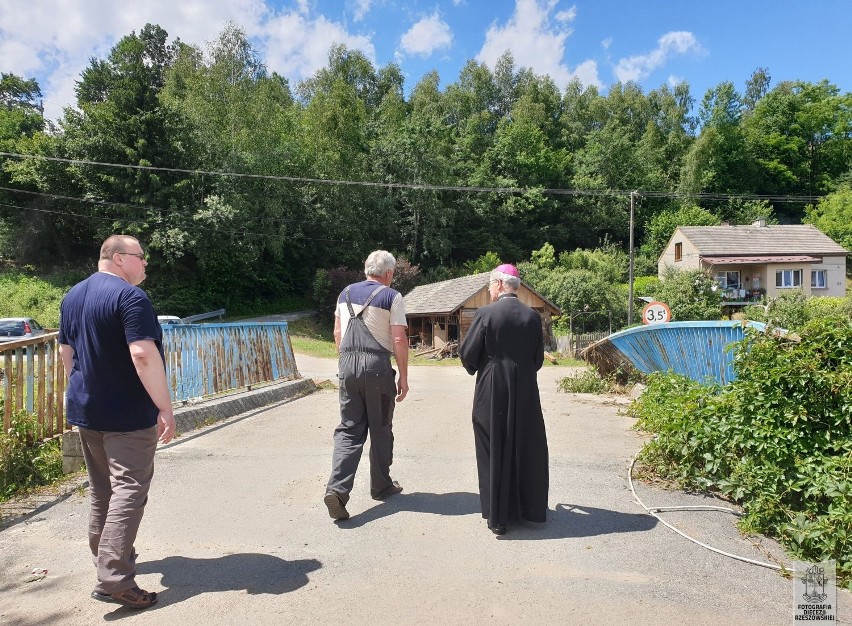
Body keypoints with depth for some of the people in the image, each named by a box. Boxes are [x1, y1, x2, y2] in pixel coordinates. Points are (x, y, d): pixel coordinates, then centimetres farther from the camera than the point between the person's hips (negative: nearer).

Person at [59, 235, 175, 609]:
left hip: (84, 411, 9)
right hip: (128, 415, -9)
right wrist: (165, 408, -23)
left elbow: (66, 351, 18)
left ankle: (105, 557, 34)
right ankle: (113, 579, -4)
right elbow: (143, 356, -26)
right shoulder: (129, 296, -17)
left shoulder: (73, 296, 11)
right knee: (128, 491, -4)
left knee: (101, 489, 20)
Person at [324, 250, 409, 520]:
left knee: (349, 429, 9)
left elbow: (338, 333, 16)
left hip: (347, 364, 4)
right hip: (377, 365, -4)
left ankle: (336, 488, -4)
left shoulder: (346, 293, 12)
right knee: (380, 430, 12)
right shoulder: (392, 297, -4)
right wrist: (403, 376, -1)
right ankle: (381, 486, 27)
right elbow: (399, 339, -7)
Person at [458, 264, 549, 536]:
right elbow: (538, 358, 6)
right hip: (526, 393, 4)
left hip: (492, 393, -3)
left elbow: (467, 353, -9)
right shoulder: (533, 316, 0)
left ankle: (498, 516, 16)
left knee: (494, 452, 8)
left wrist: (476, 369, 12)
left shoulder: (486, 314, -12)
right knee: (527, 449, 17)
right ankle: (530, 508, 31)